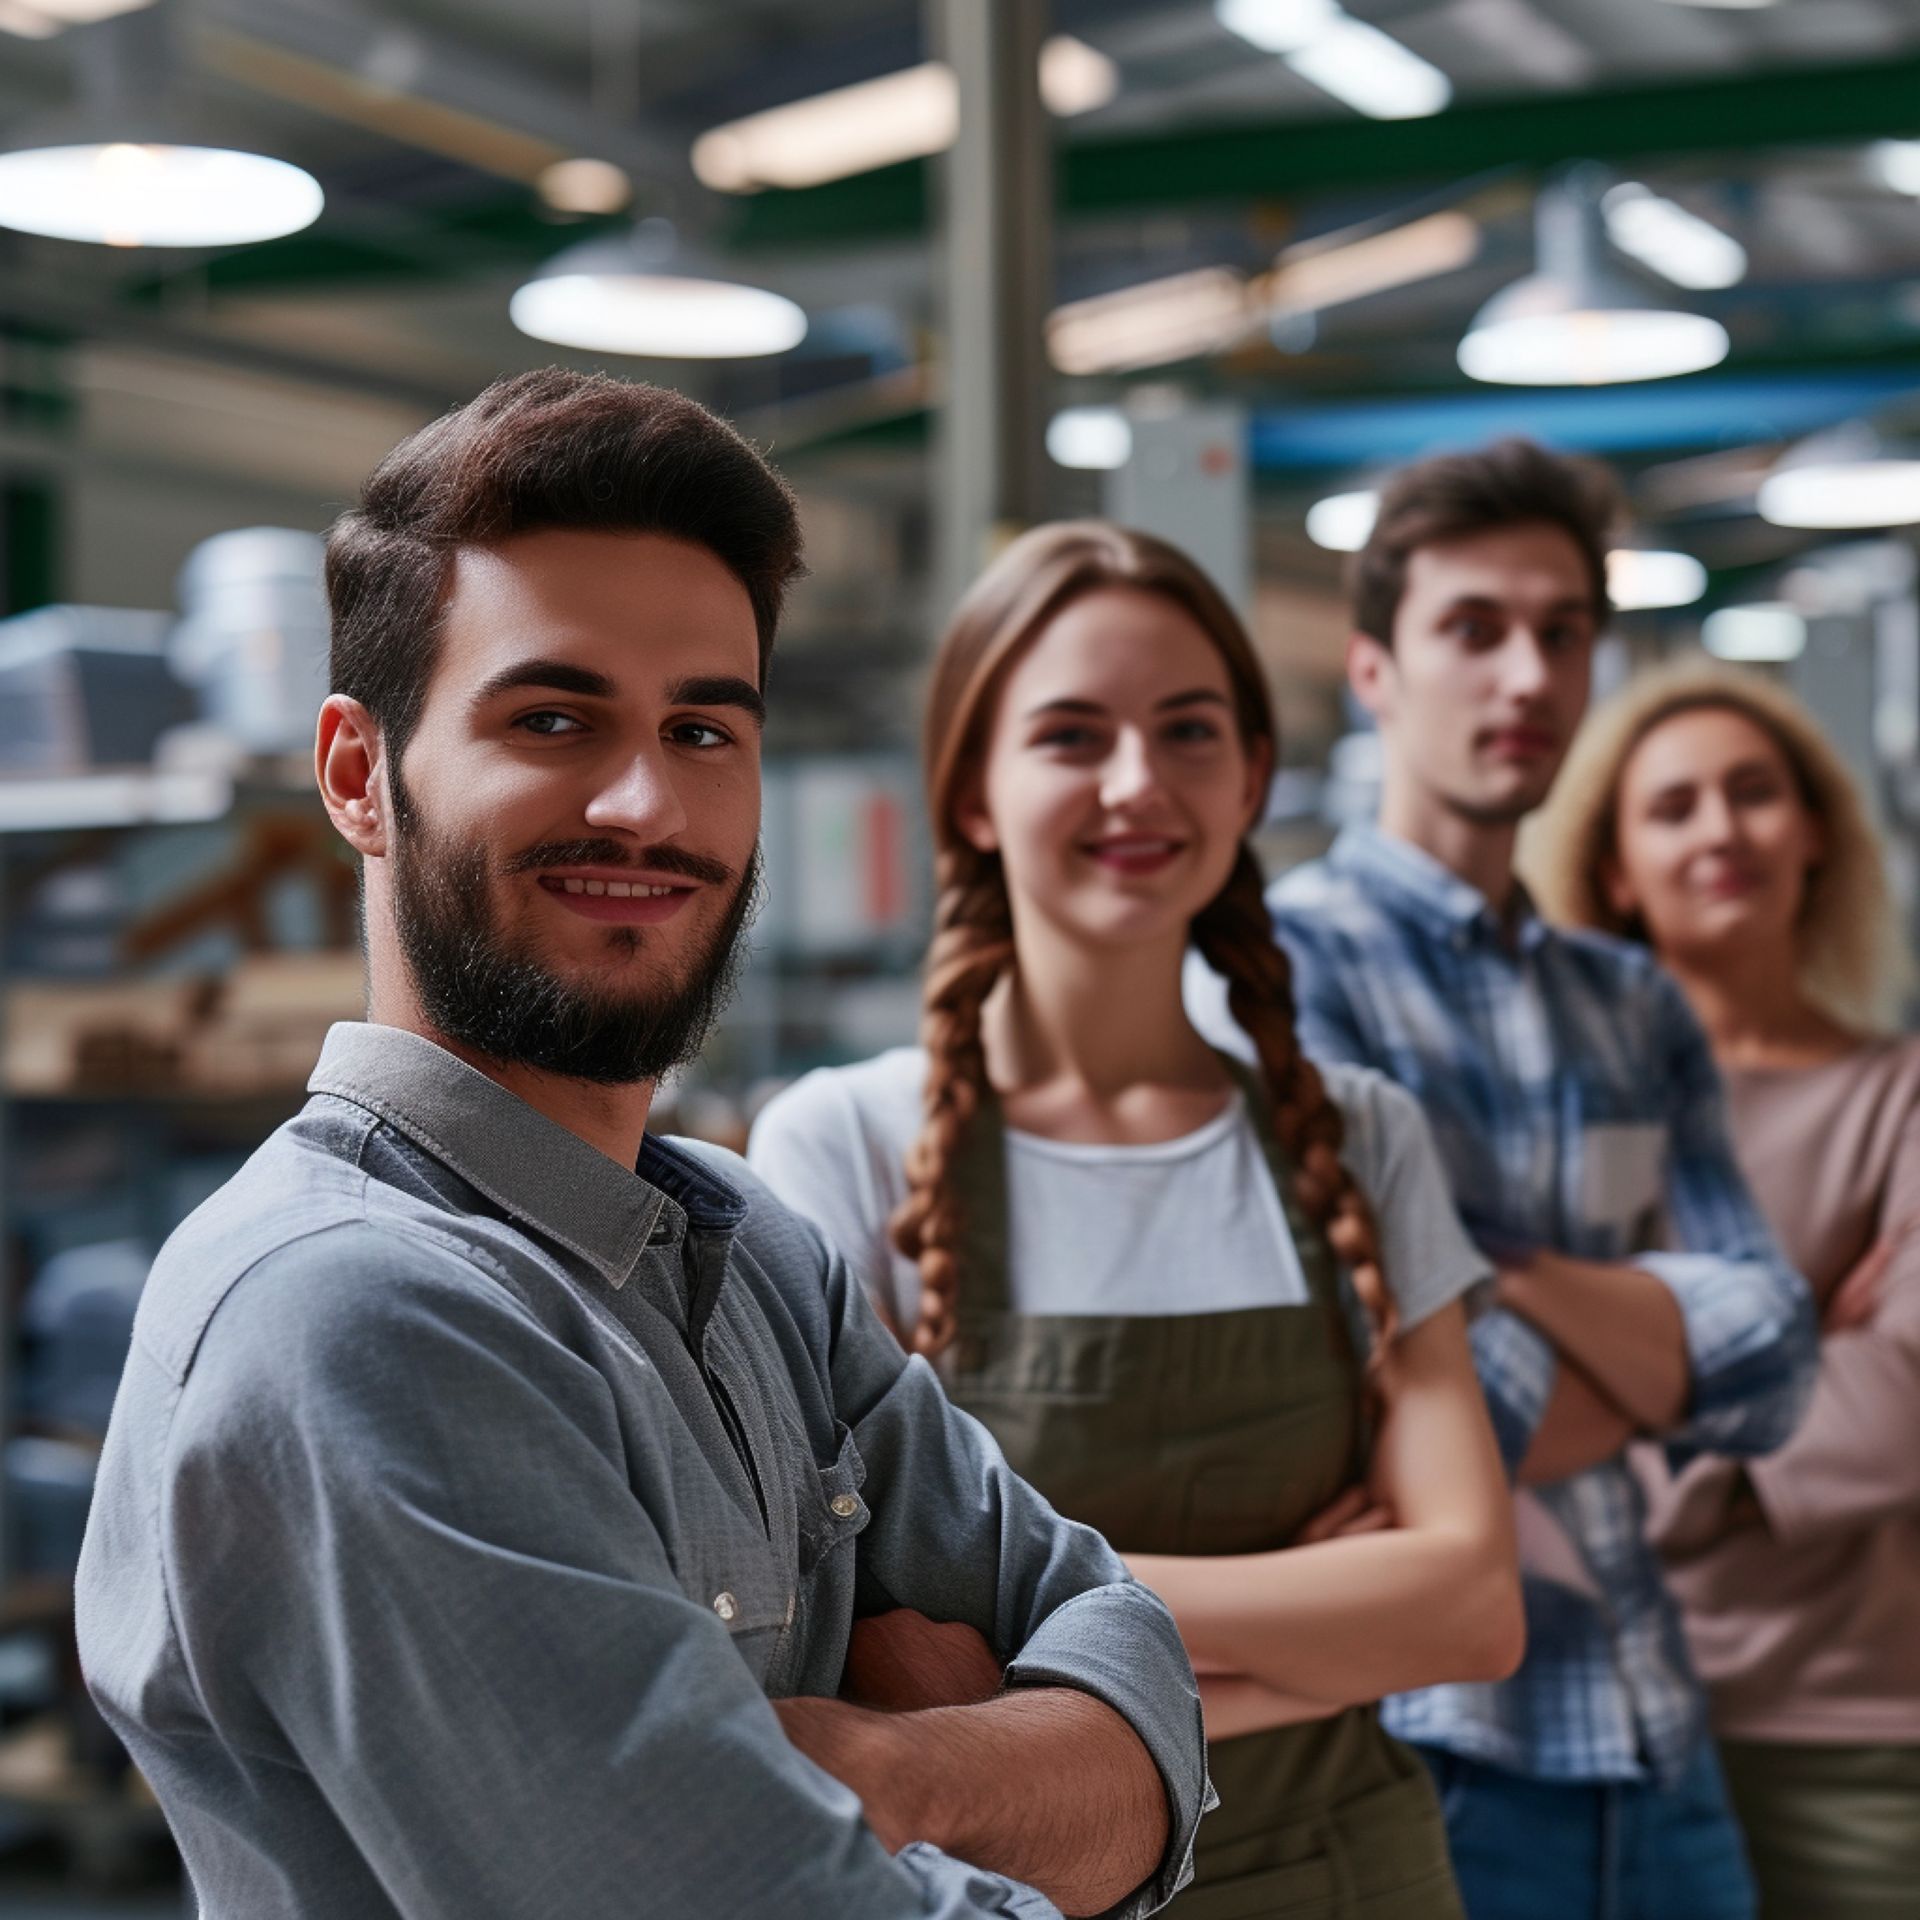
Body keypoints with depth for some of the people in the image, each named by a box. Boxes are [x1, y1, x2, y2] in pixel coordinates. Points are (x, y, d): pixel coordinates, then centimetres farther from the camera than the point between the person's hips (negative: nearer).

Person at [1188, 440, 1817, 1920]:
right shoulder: (1280, 967, -9)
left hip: (1656, 1746, 6)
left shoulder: (1634, 1009, 12)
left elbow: (1774, 1368, 0)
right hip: (1422, 1743, -6)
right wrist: (1663, 1347, -2)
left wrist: (1528, 1283, -15)